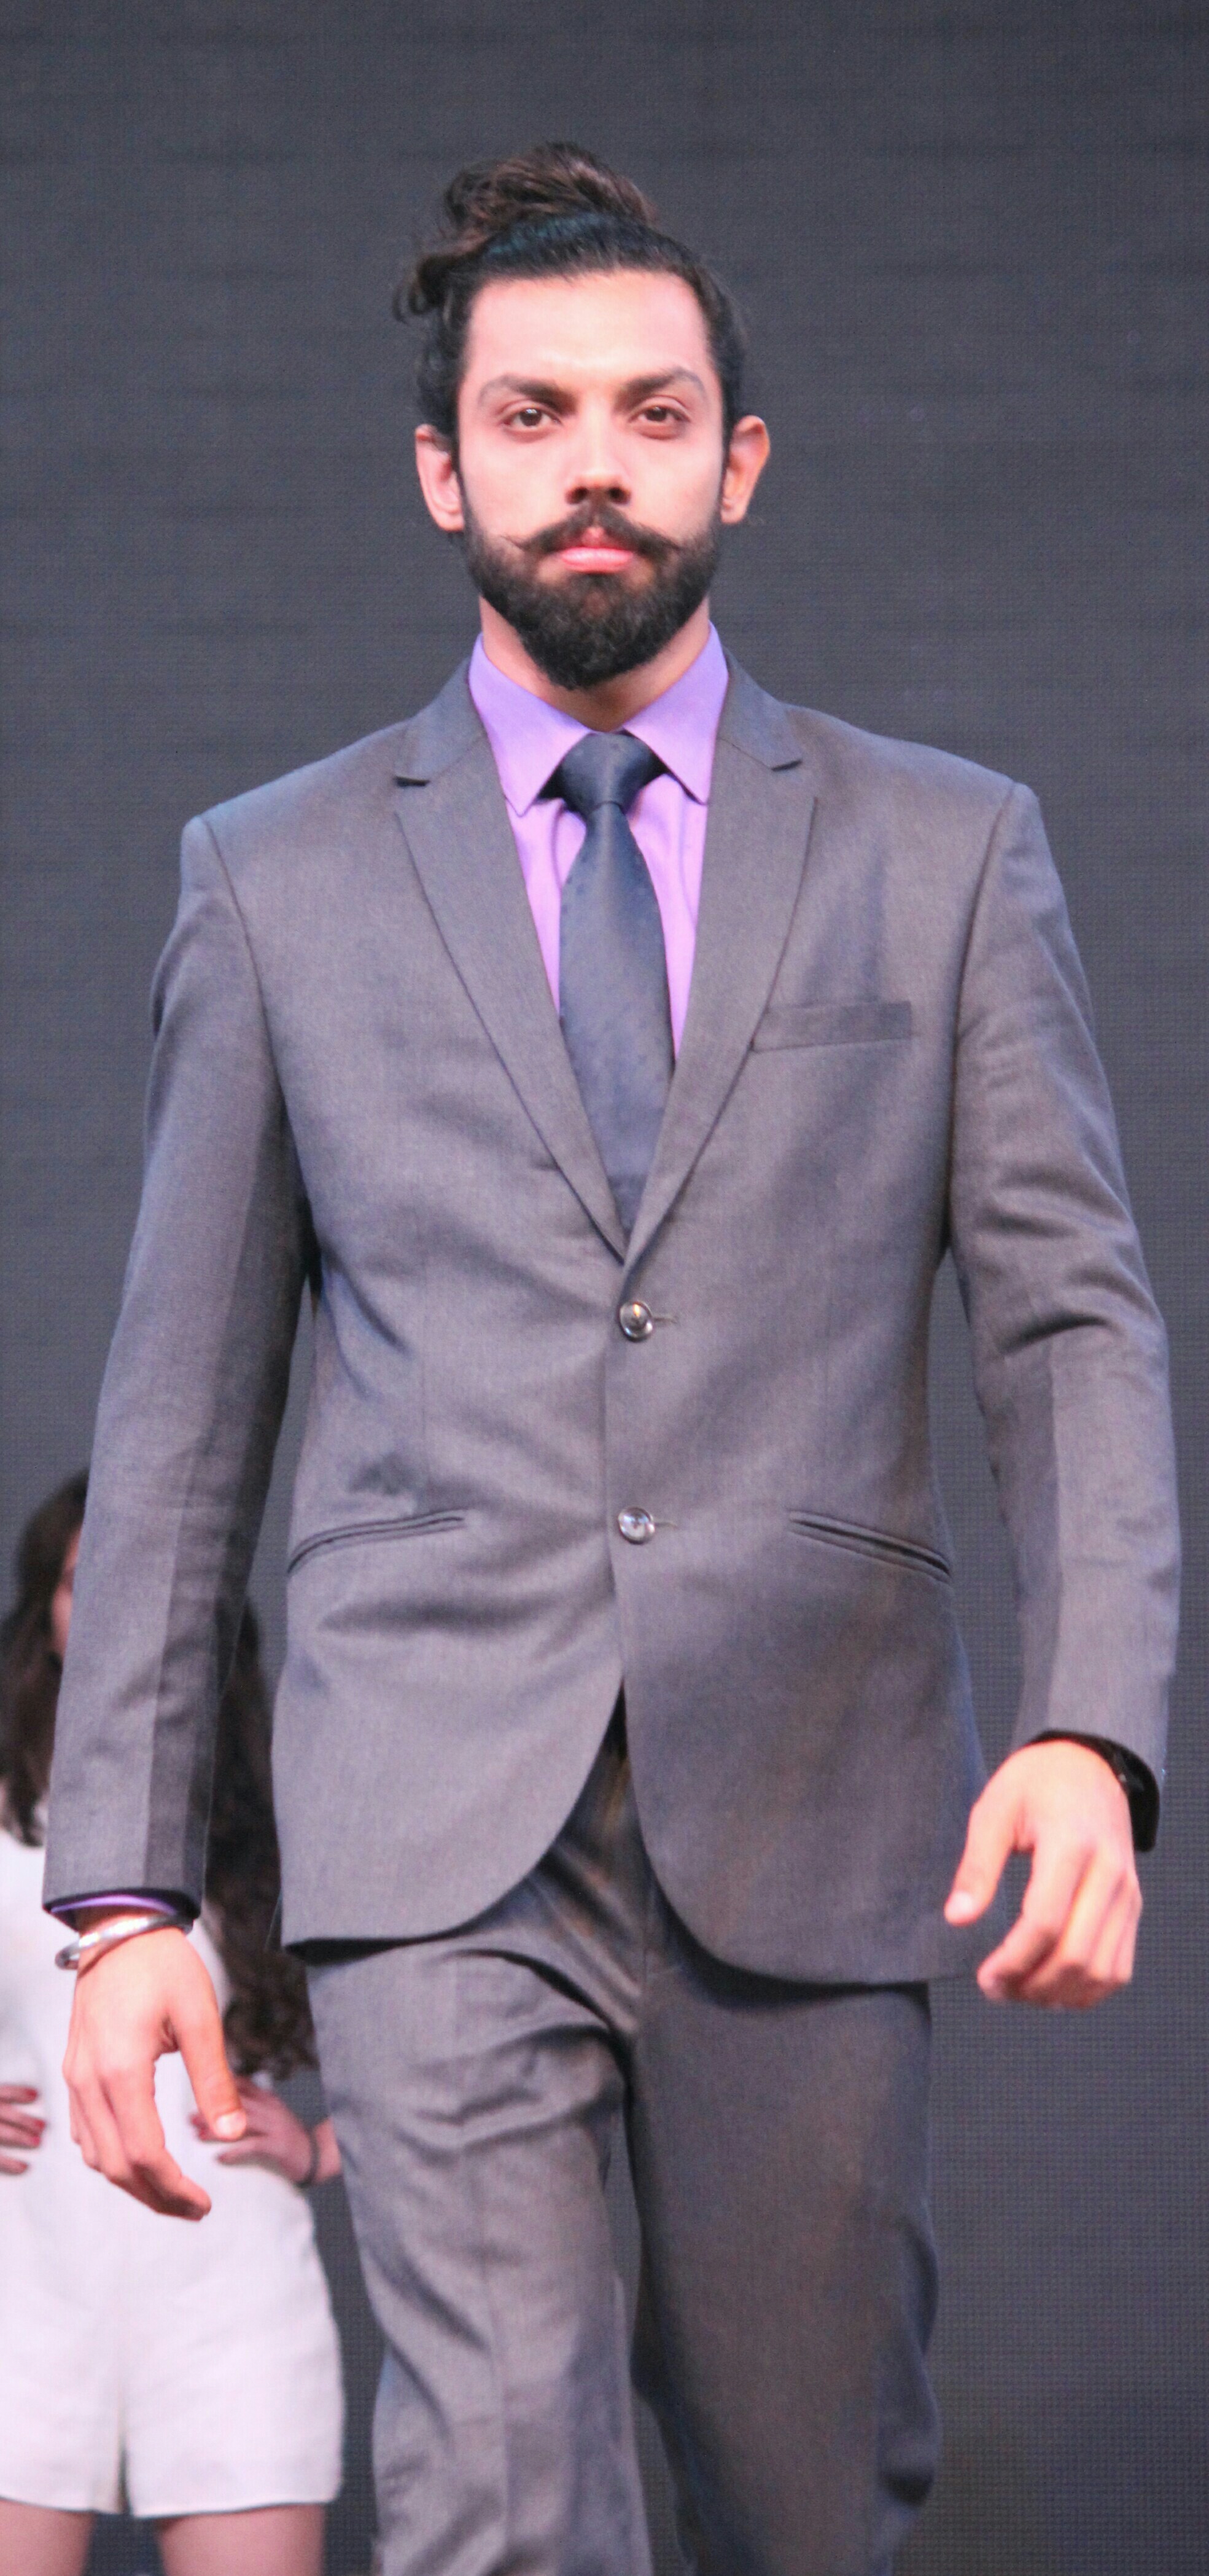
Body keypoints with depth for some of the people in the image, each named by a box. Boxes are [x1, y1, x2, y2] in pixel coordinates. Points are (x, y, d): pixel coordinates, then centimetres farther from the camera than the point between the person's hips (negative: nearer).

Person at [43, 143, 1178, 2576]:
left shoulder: (944, 856, 10)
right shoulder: (279, 881, 10)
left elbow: (1074, 1327, 4)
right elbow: (180, 1414, 11)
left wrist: (1092, 1733, -13)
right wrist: (121, 1893, 5)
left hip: (810, 1824, 1)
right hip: (442, 1825, -1)